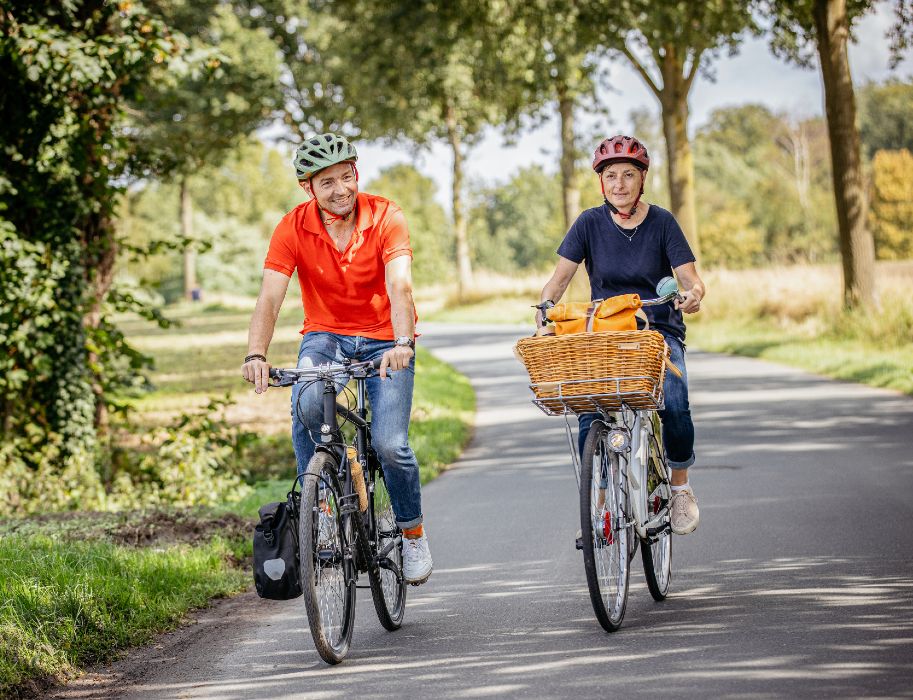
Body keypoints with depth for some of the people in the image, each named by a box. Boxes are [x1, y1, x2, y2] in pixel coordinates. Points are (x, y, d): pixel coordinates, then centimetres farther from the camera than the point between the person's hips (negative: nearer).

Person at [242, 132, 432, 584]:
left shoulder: (385, 217, -16)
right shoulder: (294, 227, -13)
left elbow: (399, 285, -29)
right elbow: (270, 297, -21)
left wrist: (402, 343, -47)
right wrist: (255, 355, -39)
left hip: (383, 340, -1)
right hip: (325, 335, 1)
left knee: (389, 444, -18)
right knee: (306, 405, -31)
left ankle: (412, 531, 9)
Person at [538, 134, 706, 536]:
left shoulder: (662, 223, -2)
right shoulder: (590, 223, 0)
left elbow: (690, 279, -8)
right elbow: (560, 278, -1)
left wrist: (693, 294, -31)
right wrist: (545, 304, -21)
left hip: (659, 330, -1)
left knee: (674, 405, -28)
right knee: (591, 417, -22)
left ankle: (680, 486, -4)